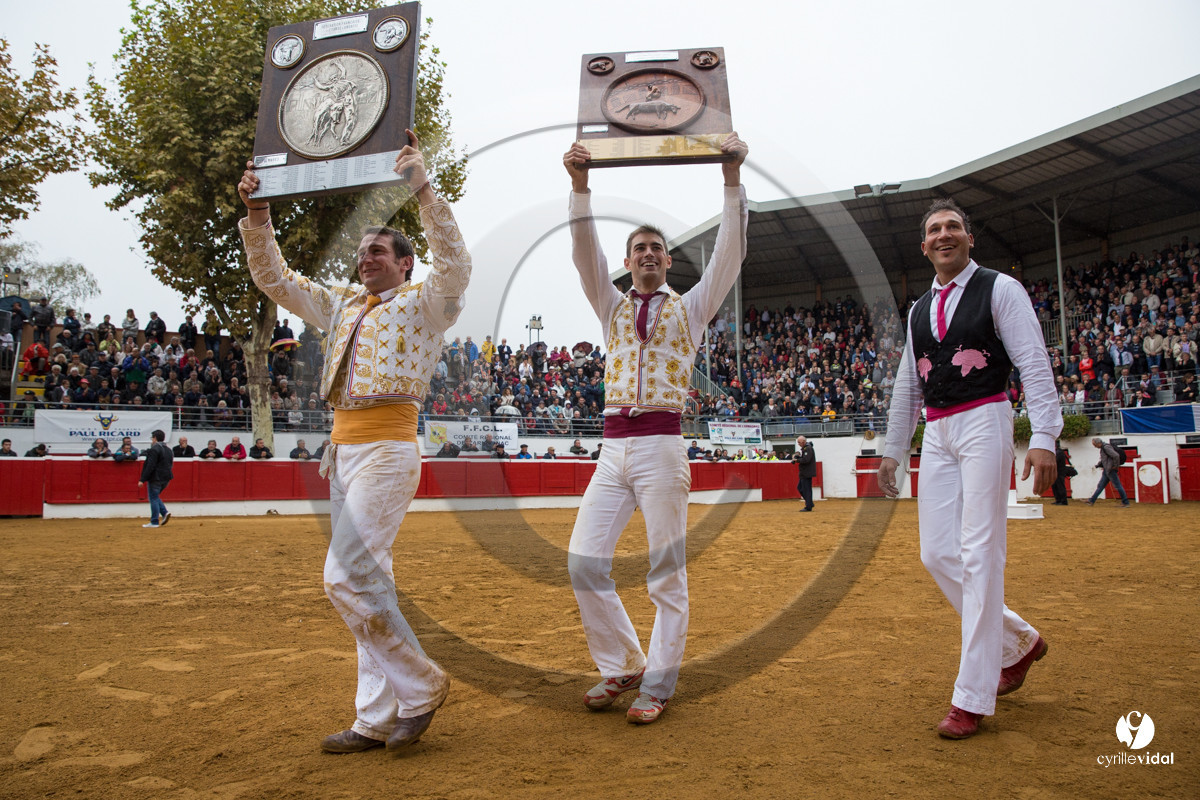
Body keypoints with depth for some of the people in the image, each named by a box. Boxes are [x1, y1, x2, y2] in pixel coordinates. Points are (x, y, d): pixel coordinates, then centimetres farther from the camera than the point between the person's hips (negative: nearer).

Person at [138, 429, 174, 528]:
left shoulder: (154, 449, -13)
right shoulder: (169, 450, 13)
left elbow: (150, 466, -19)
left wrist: (142, 480, -17)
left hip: (155, 478, -8)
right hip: (166, 478, 8)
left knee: (153, 498, -1)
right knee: (155, 497, 21)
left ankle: (154, 522, 1)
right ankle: (165, 513, 4)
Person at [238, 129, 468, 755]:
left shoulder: (422, 302, 2)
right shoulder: (342, 304, 21)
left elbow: (455, 267, -17)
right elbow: (275, 279, 22)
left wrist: (421, 188, -22)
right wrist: (257, 217, 9)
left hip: (388, 447, -8)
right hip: (343, 447, 8)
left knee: (346, 577, -15)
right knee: (366, 582, 8)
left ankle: (421, 685, 3)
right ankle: (379, 718, 15)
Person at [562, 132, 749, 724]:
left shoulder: (690, 307, 11)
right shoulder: (613, 307, 17)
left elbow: (730, 253, 0)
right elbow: (585, 253, 3)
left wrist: (731, 177, -10)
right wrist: (580, 184, -10)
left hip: (662, 444, -3)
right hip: (613, 447, 3)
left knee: (667, 571, 0)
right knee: (584, 559, -2)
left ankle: (657, 684, 12)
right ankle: (623, 665, 16)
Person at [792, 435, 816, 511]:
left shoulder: (808, 448, -16)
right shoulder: (805, 448, 17)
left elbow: (806, 460, -25)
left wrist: (797, 460, -14)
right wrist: (797, 456, 4)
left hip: (807, 473, -11)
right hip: (805, 473, 11)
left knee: (806, 489, -6)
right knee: (800, 487, 15)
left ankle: (808, 507, -2)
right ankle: (810, 503, 19)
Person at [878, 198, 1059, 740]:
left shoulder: (999, 289, 1)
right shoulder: (919, 310, 19)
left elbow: (1034, 364, -8)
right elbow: (907, 386, 23)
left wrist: (1043, 437, -18)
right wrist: (892, 449, 21)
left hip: (983, 422, -6)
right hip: (936, 434, 6)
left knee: (979, 555, -9)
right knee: (938, 554, 3)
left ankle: (972, 698, -3)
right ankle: (1017, 643, 26)